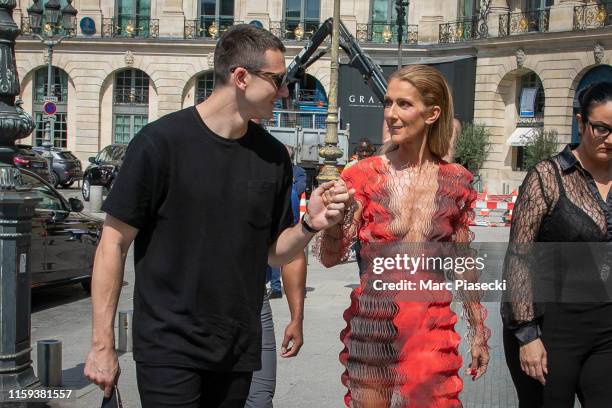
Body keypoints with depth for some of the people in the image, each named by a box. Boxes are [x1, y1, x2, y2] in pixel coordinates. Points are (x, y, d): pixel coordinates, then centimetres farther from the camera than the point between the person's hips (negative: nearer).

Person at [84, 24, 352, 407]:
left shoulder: (274, 156, 3)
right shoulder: (161, 141, -11)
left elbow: (274, 253, 9)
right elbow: (114, 244, -8)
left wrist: (309, 226, -12)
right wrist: (103, 344, -9)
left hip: (238, 348, 5)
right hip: (169, 347, -4)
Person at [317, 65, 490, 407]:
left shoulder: (455, 181, 1)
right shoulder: (367, 174, -4)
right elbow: (331, 257, -8)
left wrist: (479, 332, 14)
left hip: (431, 328, 0)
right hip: (370, 322, 0)